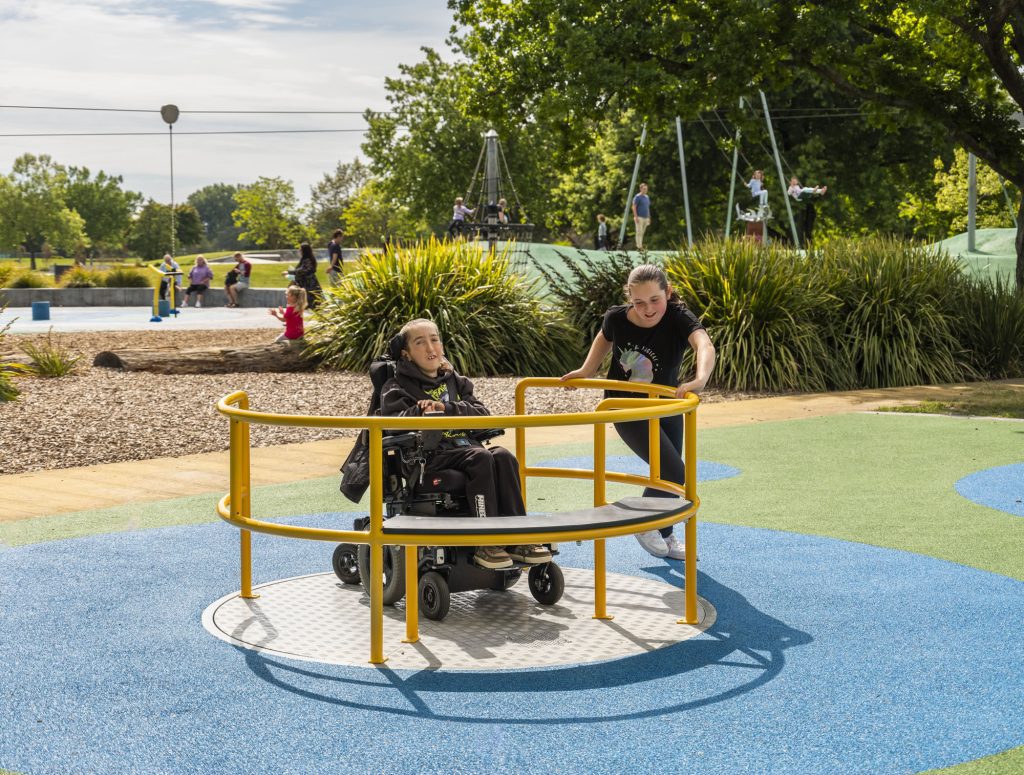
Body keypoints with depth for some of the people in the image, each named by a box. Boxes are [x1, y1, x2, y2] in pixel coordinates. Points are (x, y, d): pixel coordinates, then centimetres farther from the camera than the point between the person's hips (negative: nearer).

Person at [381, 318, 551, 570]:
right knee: (480, 458, -32)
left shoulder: (455, 381, 23)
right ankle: (485, 543, -35)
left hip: (465, 444, 5)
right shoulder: (398, 387, 10)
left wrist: (447, 409, -8)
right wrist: (420, 412, -26)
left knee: (503, 456, -25)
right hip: (430, 456, -5)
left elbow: (481, 413, 8)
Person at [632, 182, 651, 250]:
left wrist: (649, 218, 18)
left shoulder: (647, 197, 17)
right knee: (639, 232, -10)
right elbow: (634, 207, -10)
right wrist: (636, 217, -17)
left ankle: (640, 246, 11)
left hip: (646, 218, 7)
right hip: (639, 218, -7)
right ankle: (639, 247, -12)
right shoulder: (637, 197, -6)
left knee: (642, 233, 8)